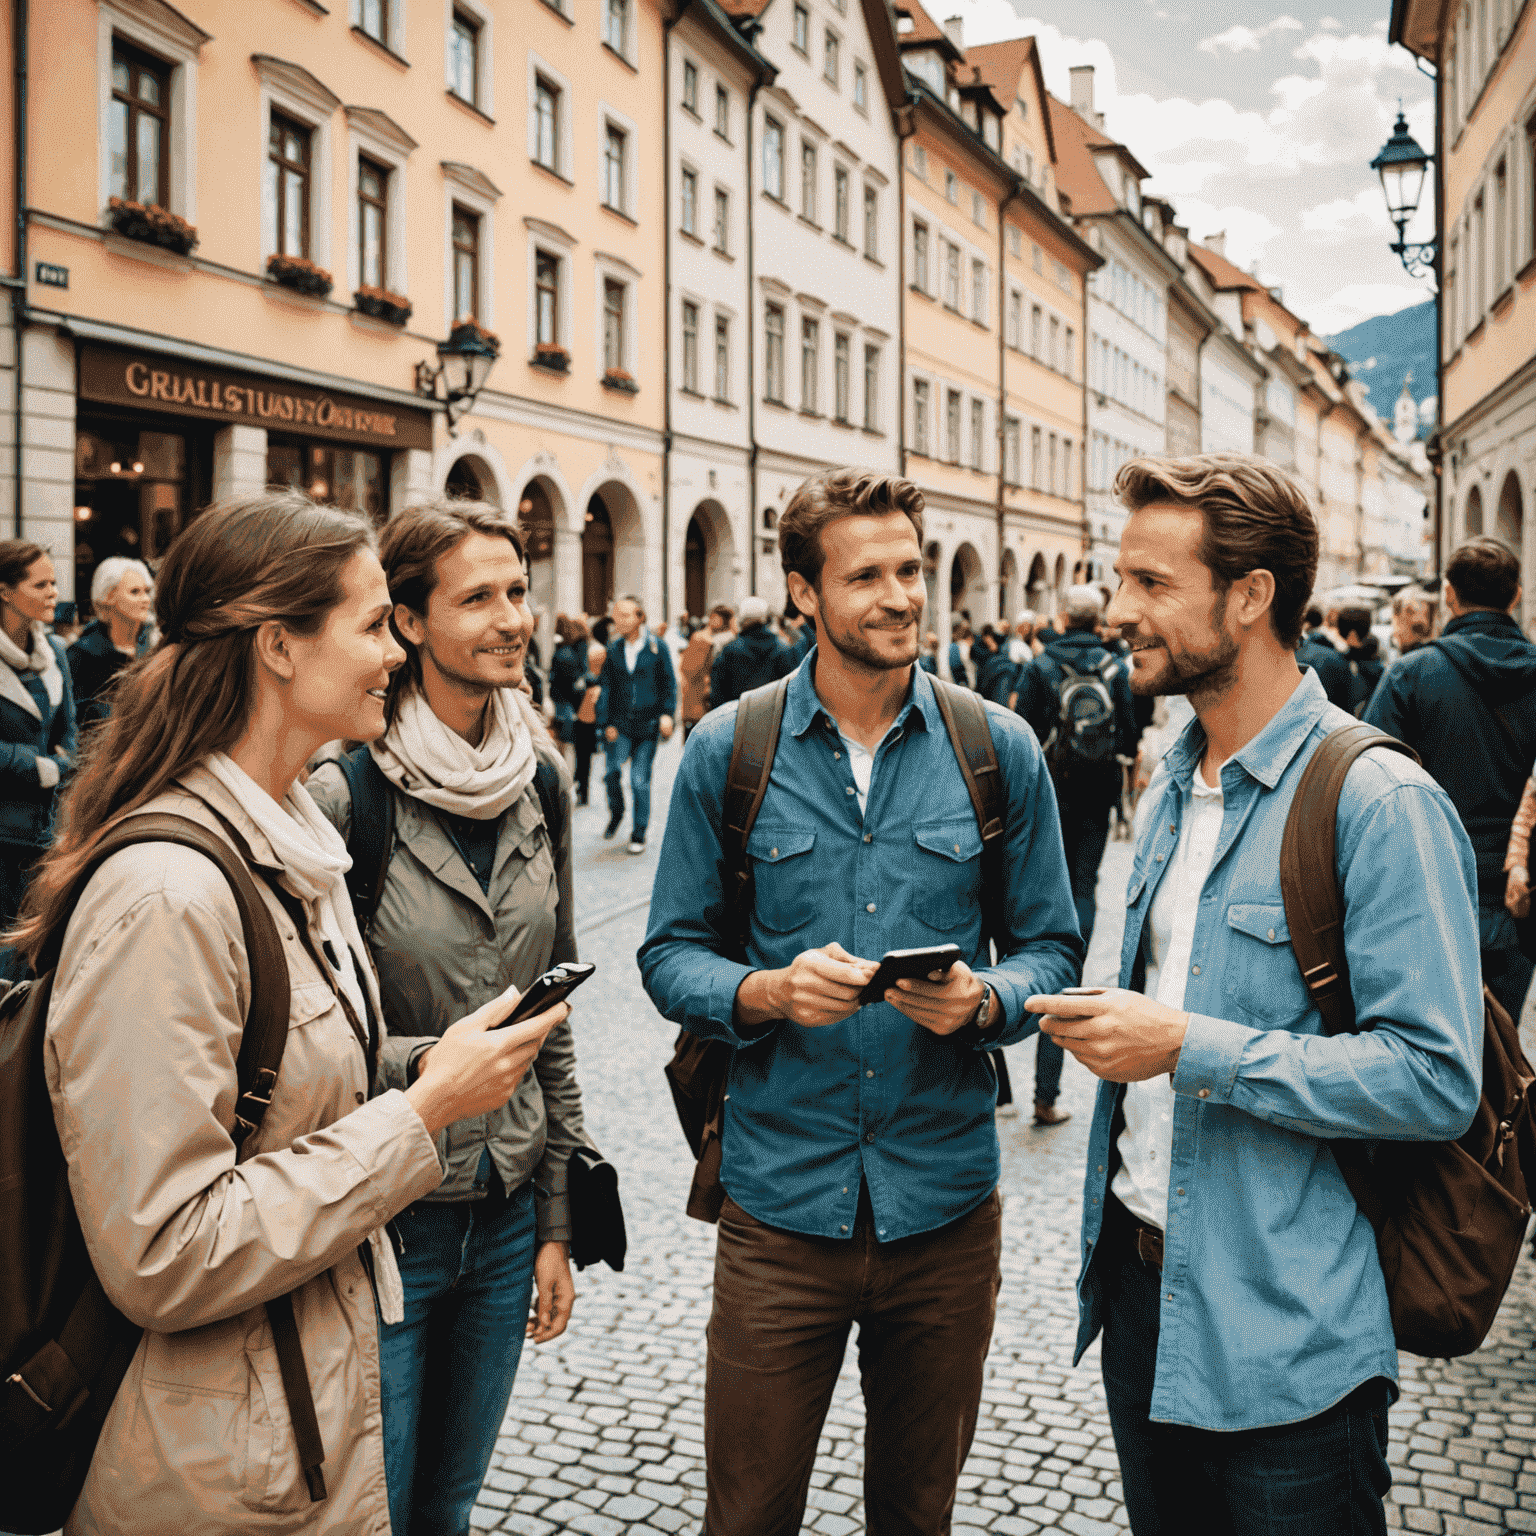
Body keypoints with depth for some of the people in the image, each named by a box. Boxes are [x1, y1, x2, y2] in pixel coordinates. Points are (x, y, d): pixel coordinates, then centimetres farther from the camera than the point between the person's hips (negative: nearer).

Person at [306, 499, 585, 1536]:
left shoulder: (537, 780, 2)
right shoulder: (342, 792, -17)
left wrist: (557, 1221, 8)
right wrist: (430, 1062, -26)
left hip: (507, 1210, 5)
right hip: (378, 1217, -5)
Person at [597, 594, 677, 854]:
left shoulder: (656, 647, 2)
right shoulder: (613, 649, 7)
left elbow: (669, 684, 6)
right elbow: (606, 687, 9)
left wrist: (666, 713, -8)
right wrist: (605, 722, 0)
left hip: (648, 723, -1)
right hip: (621, 723, 1)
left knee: (640, 780, -2)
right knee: (612, 770, -18)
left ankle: (638, 834, 12)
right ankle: (616, 812, 11)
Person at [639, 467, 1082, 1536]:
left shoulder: (999, 750, 0)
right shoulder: (728, 750, -3)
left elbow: (1052, 948, 5)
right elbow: (672, 954, 1)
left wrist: (986, 999, -17)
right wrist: (767, 992, -19)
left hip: (946, 1202, 1)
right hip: (782, 1200, -1)